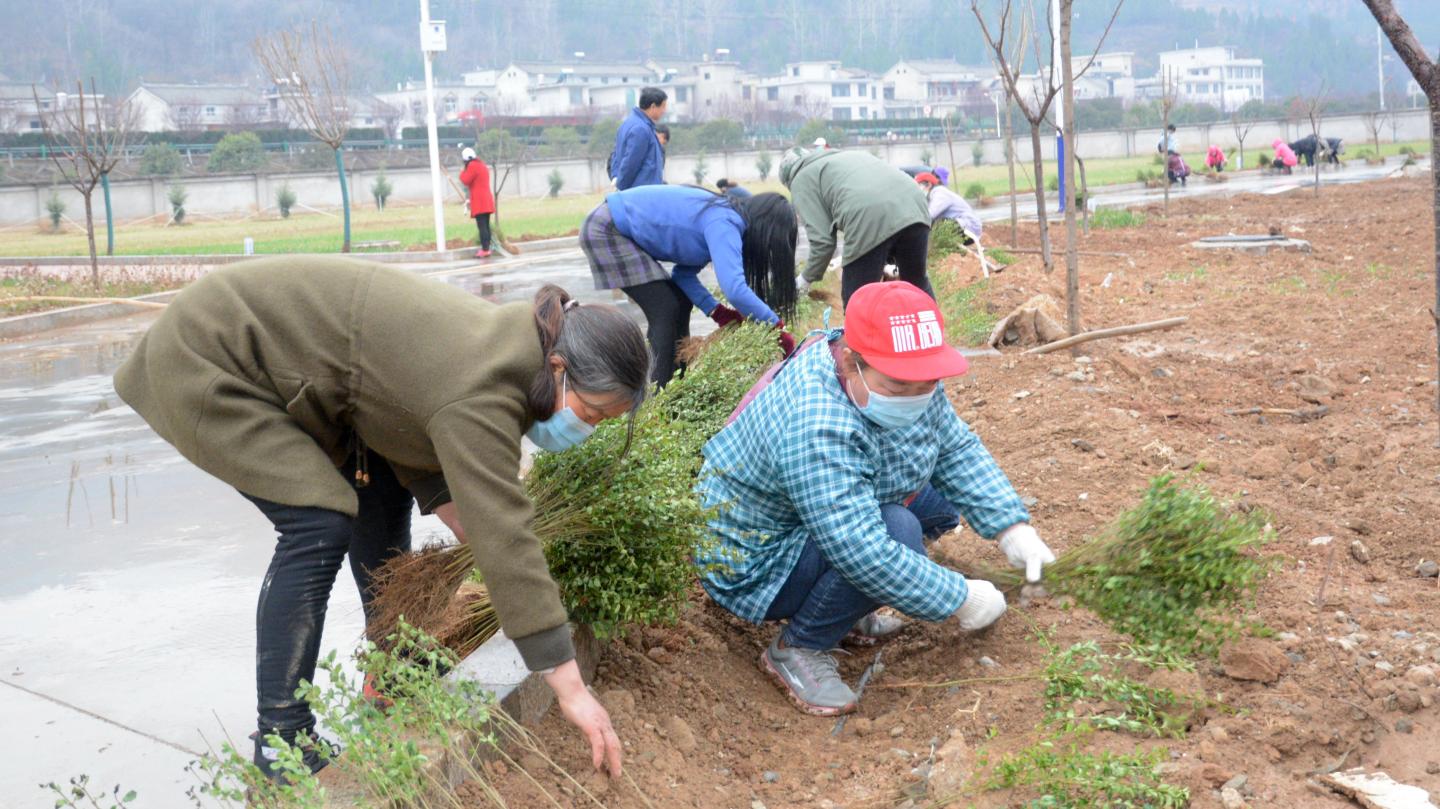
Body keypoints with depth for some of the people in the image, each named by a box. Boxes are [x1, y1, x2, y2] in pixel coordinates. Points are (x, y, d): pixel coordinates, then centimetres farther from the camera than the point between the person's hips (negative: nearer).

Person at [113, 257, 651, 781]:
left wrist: (449, 507, -8)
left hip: (278, 348, 10)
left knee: (381, 494, 10)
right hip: (213, 357, -9)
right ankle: (281, 743, -7)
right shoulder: (482, 389, -31)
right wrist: (571, 689, -31)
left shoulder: (502, 344, -3)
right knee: (320, 527, -17)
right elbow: (505, 540, -34)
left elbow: (411, 432, 8)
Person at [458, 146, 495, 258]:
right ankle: (486, 248, 11)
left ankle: (485, 250, -18)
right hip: (486, 200, 9)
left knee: (482, 226, -12)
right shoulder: (482, 165, 20)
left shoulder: (472, 166, -10)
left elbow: (466, 181, -11)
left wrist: (462, 172, 4)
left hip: (479, 201, -9)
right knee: (486, 225, 10)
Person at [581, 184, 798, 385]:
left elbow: (685, 273, 9)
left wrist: (717, 312, -2)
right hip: (605, 230, -10)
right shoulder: (724, 225, -22)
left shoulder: (724, 217, 6)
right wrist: (778, 328, -25)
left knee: (680, 304, 11)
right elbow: (735, 289, -34)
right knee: (666, 309, -9)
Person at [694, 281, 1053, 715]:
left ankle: (845, 609, 12)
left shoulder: (901, 376, -11)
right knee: (897, 532, -30)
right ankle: (797, 648, -10)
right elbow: (864, 552, -40)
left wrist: (1013, 529, -11)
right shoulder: (815, 428, -37)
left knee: (942, 498, 1)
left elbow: (958, 449, 0)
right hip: (753, 564, -9)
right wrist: (961, 599, -31)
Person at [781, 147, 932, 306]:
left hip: (870, 221, -7)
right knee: (917, 284, 26)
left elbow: (821, 240, 8)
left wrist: (808, 278, 23)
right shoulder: (849, 157, 41)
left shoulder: (801, 181, 20)